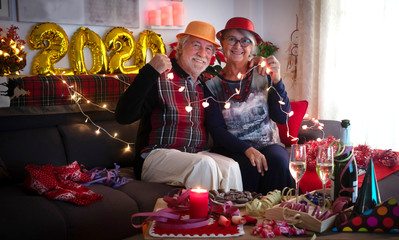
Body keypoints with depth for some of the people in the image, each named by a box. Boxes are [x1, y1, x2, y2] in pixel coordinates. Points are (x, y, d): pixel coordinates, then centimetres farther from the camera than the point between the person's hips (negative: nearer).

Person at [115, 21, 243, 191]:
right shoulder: (160, 78, -5)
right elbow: (123, 117, -18)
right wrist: (149, 72, -23)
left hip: (197, 155, 6)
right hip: (155, 156, -5)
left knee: (231, 166, -23)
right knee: (205, 164, -31)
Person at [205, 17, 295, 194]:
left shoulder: (263, 75, 4)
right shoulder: (212, 85, 1)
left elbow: (282, 118, -2)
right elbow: (216, 130, -5)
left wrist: (276, 81, -15)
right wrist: (248, 150, -20)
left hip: (268, 144, 1)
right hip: (232, 149, -1)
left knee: (278, 160, -30)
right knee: (248, 166, -31)